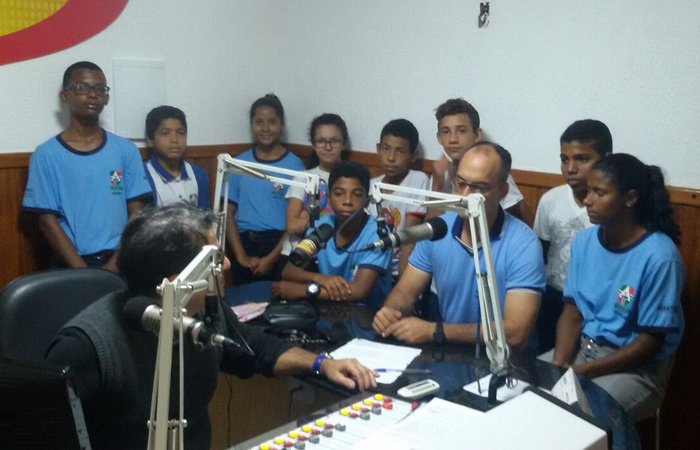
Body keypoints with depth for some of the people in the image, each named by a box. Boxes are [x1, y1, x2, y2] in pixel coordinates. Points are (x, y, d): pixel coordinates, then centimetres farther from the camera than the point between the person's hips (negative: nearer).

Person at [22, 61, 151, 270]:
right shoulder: (46, 155, 0)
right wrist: (83, 272, -11)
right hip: (70, 267, -2)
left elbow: (137, 215, 3)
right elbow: (48, 222, -3)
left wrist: (114, 265, -8)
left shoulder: (126, 150, 6)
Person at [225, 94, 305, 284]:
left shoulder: (294, 164, 0)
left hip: (280, 246, -2)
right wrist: (241, 256, -6)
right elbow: (229, 213, 5)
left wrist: (272, 258, -10)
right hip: (245, 243, 2)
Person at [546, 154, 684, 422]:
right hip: (583, 347, 6)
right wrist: (558, 364, -15)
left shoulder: (658, 256, -19)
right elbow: (572, 311, 3)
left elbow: (650, 342, -16)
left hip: (638, 366, -6)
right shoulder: (584, 241, -1)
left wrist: (581, 372, -20)